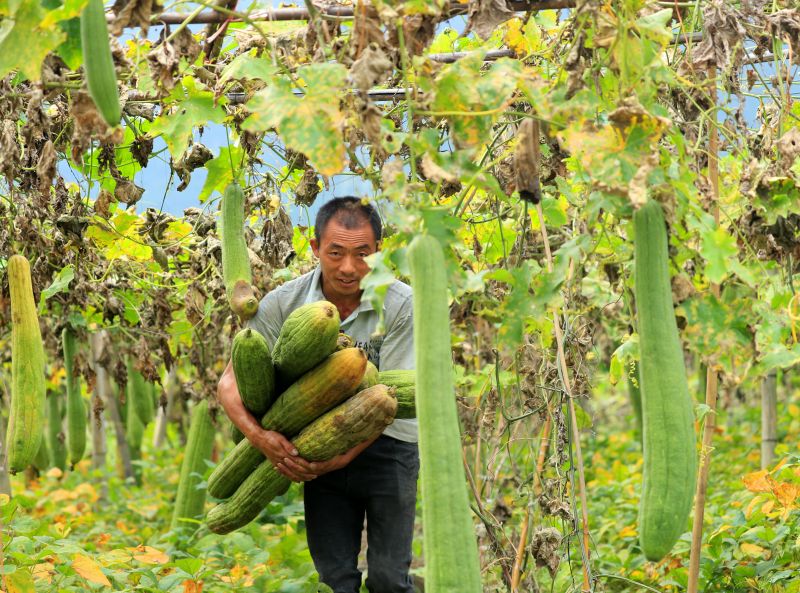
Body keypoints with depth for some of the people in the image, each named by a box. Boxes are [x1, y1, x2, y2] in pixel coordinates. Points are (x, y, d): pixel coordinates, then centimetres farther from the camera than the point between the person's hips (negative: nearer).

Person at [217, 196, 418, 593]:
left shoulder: (401, 305, -18)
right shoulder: (283, 304, -12)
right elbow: (231, 382, -11)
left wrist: (344, 456, -27)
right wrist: (259, 435, -29)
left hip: (386, 445, -2)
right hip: (320, 451, 2)